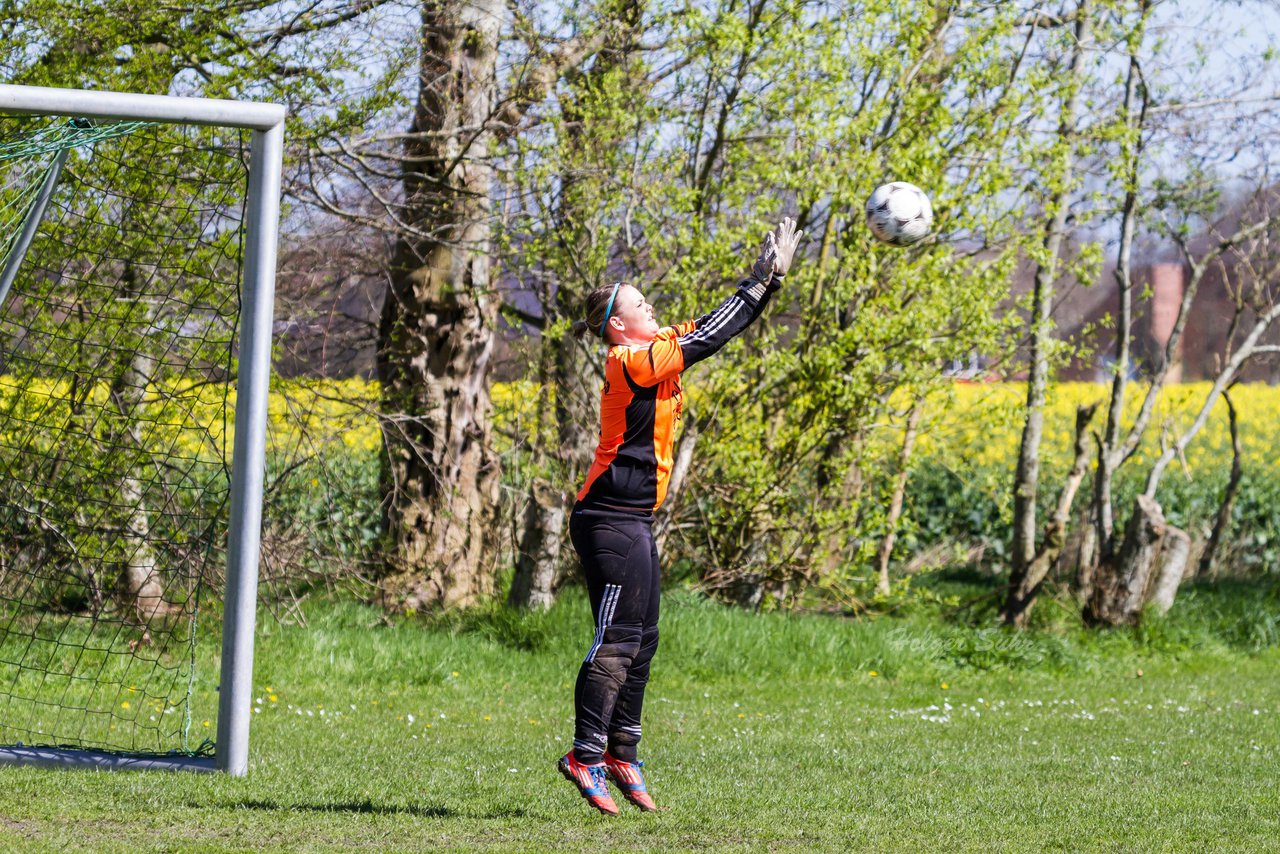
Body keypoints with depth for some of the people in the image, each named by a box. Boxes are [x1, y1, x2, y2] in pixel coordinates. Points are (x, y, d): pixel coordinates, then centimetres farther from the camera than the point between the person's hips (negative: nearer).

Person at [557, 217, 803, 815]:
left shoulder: (652, 354, 13)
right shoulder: (632, 363, -15)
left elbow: (704, 333, 15)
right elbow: (706, 338, -19)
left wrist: (769, 277, 7)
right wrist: (761, 282, -13)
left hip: (631, 523, 10)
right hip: (611, 522, -10)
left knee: (641, 638, 11)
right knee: (617, 639, -11)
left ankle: (621, 754, 15)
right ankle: (586, 757, -10)